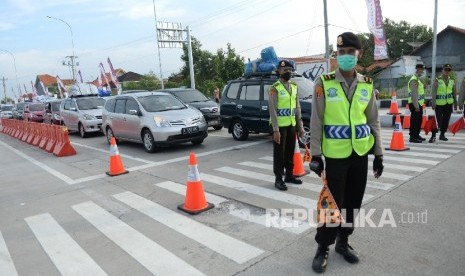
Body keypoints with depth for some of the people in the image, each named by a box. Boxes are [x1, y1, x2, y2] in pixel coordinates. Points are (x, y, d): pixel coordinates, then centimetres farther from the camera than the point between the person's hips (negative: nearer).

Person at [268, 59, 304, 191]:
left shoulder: (294, 86, 11)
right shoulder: (274, 88, -10)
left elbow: (297, 107, 13)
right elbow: (272, 110, -15)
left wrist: (300, 126, 9)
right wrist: (275, 129, -21)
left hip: (292, 125, 6)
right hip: (280, 126, -6)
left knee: (290, 152, 14)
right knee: (279, 153, 1)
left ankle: (289, 175, 27)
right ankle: (278, 179, 9)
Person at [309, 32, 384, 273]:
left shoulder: (367, 85, 5)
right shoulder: (324, 83, -6)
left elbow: (373, 122, 10)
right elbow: (316, 122, -5)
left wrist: (378, 154, 8)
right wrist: (315, 154, -7)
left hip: (360, 153, 4)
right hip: (335, 155, -4)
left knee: (353, 202, 13)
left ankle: (343, 242, 33)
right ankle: (323, 248, 19)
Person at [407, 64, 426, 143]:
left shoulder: (418, 79, 16)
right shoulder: (414, 80, -17)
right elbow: (414, 94, -23)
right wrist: (416, 106, -25)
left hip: (419, 104, 10)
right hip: (415, 104, -10)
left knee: (419, 120, 16)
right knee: (414, 120, -6)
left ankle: (416, 135, 27)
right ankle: (412, 137, -1)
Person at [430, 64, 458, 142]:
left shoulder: (452, 81, 9)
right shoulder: (437, 80, -5)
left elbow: (454, 92, 15)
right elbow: (433, 92, -10)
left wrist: (455, 102, 14)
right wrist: (433, 103, -17)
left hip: (449, 103, 5)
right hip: (439, 103, -5)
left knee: (446, 120, 7)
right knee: (438, 120, -10)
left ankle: (442, 135, 18)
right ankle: (433, 136, -4)